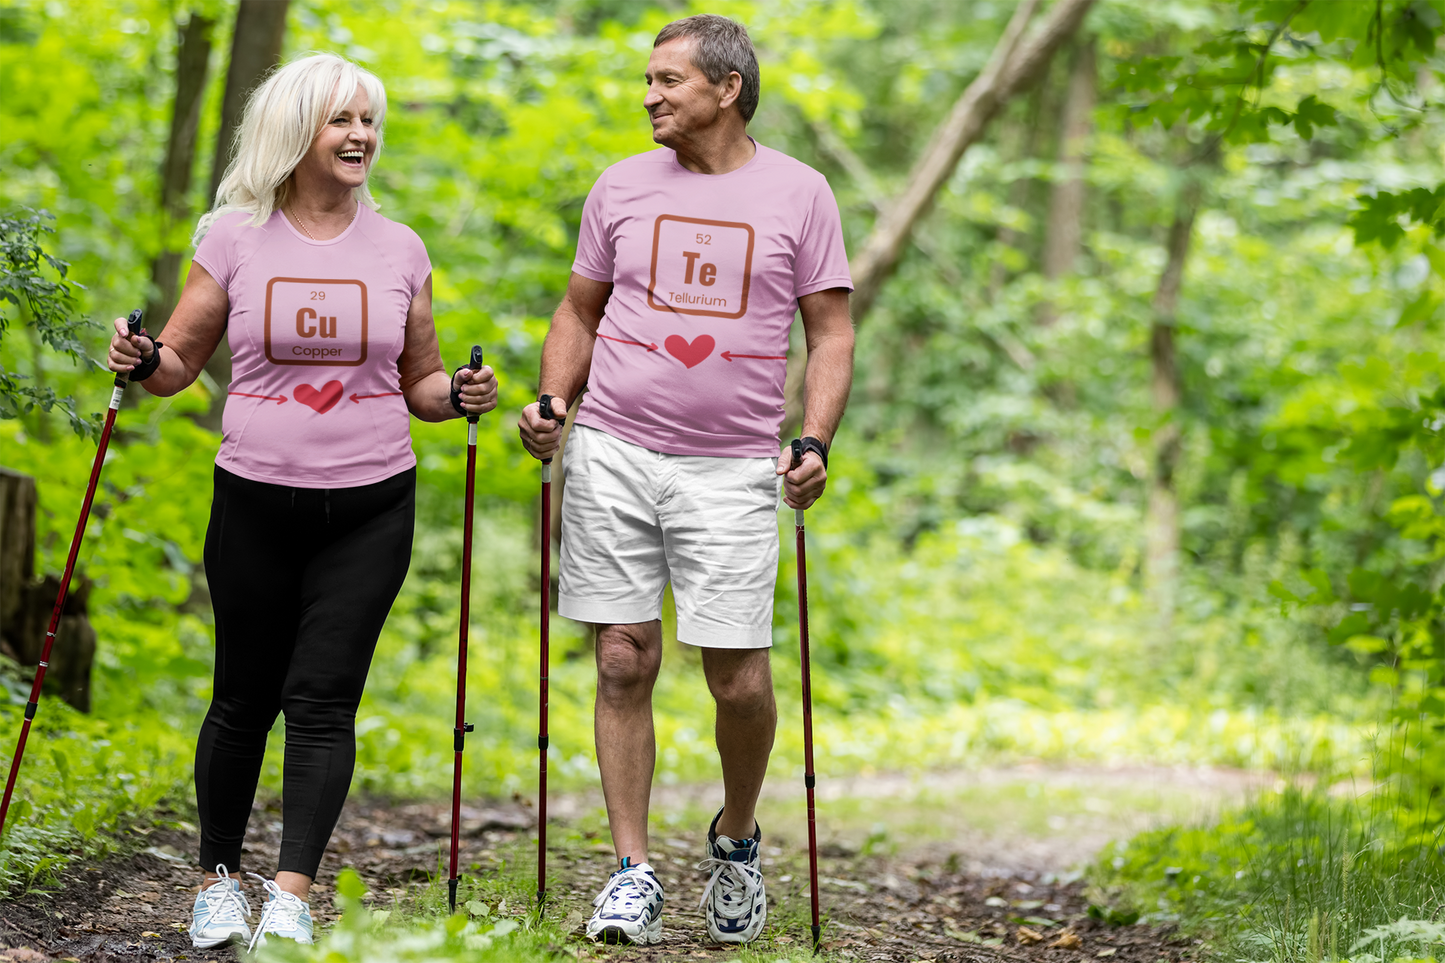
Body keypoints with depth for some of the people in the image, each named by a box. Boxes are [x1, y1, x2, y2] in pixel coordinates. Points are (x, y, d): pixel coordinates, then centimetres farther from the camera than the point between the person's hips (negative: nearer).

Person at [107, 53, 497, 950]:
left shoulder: (399, 249, 5)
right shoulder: (235, 237, 1)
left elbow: (418, 384, 13)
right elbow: (180, 362, 7)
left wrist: (460, 395, -8)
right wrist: (141, 361, -14)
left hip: (371, 507, 1)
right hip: (256, 500, 0)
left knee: (322, 698, -6)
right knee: (245, 697, 7)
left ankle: (293, 893, -7)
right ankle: (219, 878, 23)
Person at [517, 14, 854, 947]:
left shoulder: (799, 194, 3)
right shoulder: (623, 186, 9)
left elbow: (831, 333, 5)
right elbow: (581, 311, 18)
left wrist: (816, 442, -8)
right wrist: (552, 401, 2)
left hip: (732, 466, -2)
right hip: (612, 451, 2)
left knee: (739, 677, -4)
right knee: (624, 661, 0)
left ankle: (736, 840, 22)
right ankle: (634, 873, 8)